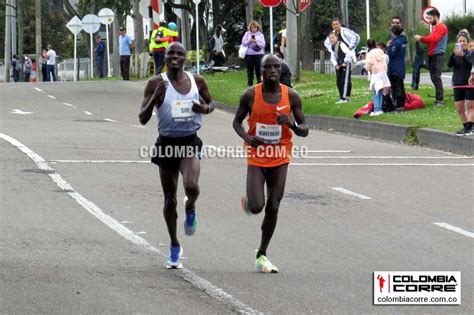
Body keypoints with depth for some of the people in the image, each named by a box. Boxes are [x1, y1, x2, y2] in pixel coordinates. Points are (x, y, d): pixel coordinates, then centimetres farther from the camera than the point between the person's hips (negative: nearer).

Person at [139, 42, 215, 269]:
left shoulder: (197, 81, 0)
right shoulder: (157, 83, -7)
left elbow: (211, 103, 17)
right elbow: (143, 119, -9)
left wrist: (206, 108, -7)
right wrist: (154, 98, -25)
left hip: (190, 142, 0)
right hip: (167, 144, 0)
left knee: (192, 187, -27)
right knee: (169, 200, 9)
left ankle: (190, 208, 11)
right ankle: (174, 246, 29)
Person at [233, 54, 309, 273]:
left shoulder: (291, 96, -4)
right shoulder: (251, 95, -8)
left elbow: (304, 131, 1)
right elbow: (237, 121, 4)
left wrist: (292, 124, -22)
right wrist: (247, 137, -17)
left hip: (280, 159, 2)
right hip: (256, 158, -2)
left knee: (273, 208, 0)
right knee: (256, 207, -14)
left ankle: (261, 255, 15)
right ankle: (247, 202, 26)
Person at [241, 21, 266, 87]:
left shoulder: (260, 34, 6)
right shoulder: (247, 34, 8)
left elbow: (263, 45, 0)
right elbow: (243, 43, 3)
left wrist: (256, 42, -13)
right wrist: (249, 41, -13)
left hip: (258, 53, -1)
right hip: (249, 54, 1)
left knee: (258, 68, -3)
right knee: (250, 68, 3)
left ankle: (259, 81, 6)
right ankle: (250, 83, 10)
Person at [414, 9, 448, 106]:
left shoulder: (441, 27, -10)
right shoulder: (435, 27, 21)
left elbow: (434, 38, -23)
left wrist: (421, 38, -18)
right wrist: (421, 39, 2)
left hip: (438, 55, -10)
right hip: (432, 55, 10)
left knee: (436, 77, -11)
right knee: (434, 77, 10)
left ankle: (440, 99, -10)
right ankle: (439, 97, 14)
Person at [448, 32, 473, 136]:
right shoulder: (455, 54, 6)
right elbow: (449, 65, -10)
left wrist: (463, 55, -37)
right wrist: (453, 54, -27)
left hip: (469, 84, -4)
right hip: (458, 84, 4)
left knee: (470, 107, -4)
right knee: (459, 109, 4)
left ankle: (469, 128, -8)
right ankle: (466, 127, 15)